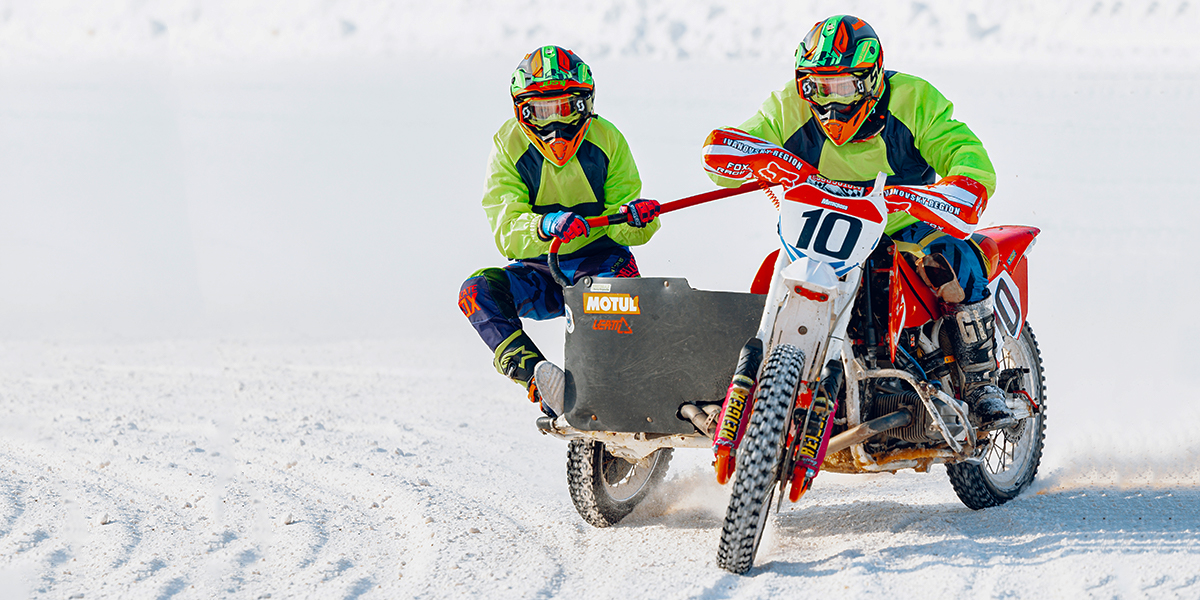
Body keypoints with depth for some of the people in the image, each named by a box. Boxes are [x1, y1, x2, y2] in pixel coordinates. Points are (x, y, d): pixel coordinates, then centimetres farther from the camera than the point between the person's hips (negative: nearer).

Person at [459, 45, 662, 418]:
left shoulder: (606, 140, -4)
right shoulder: (509, 148, -7)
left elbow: (623, 231, -5)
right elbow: (507, 233, -19)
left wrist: (634, 218, -31)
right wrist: (546, 227, -42)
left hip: (600, 258, -1)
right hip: (538, 270, 1)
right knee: (478, 290, -27)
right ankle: (537, 377, -46)